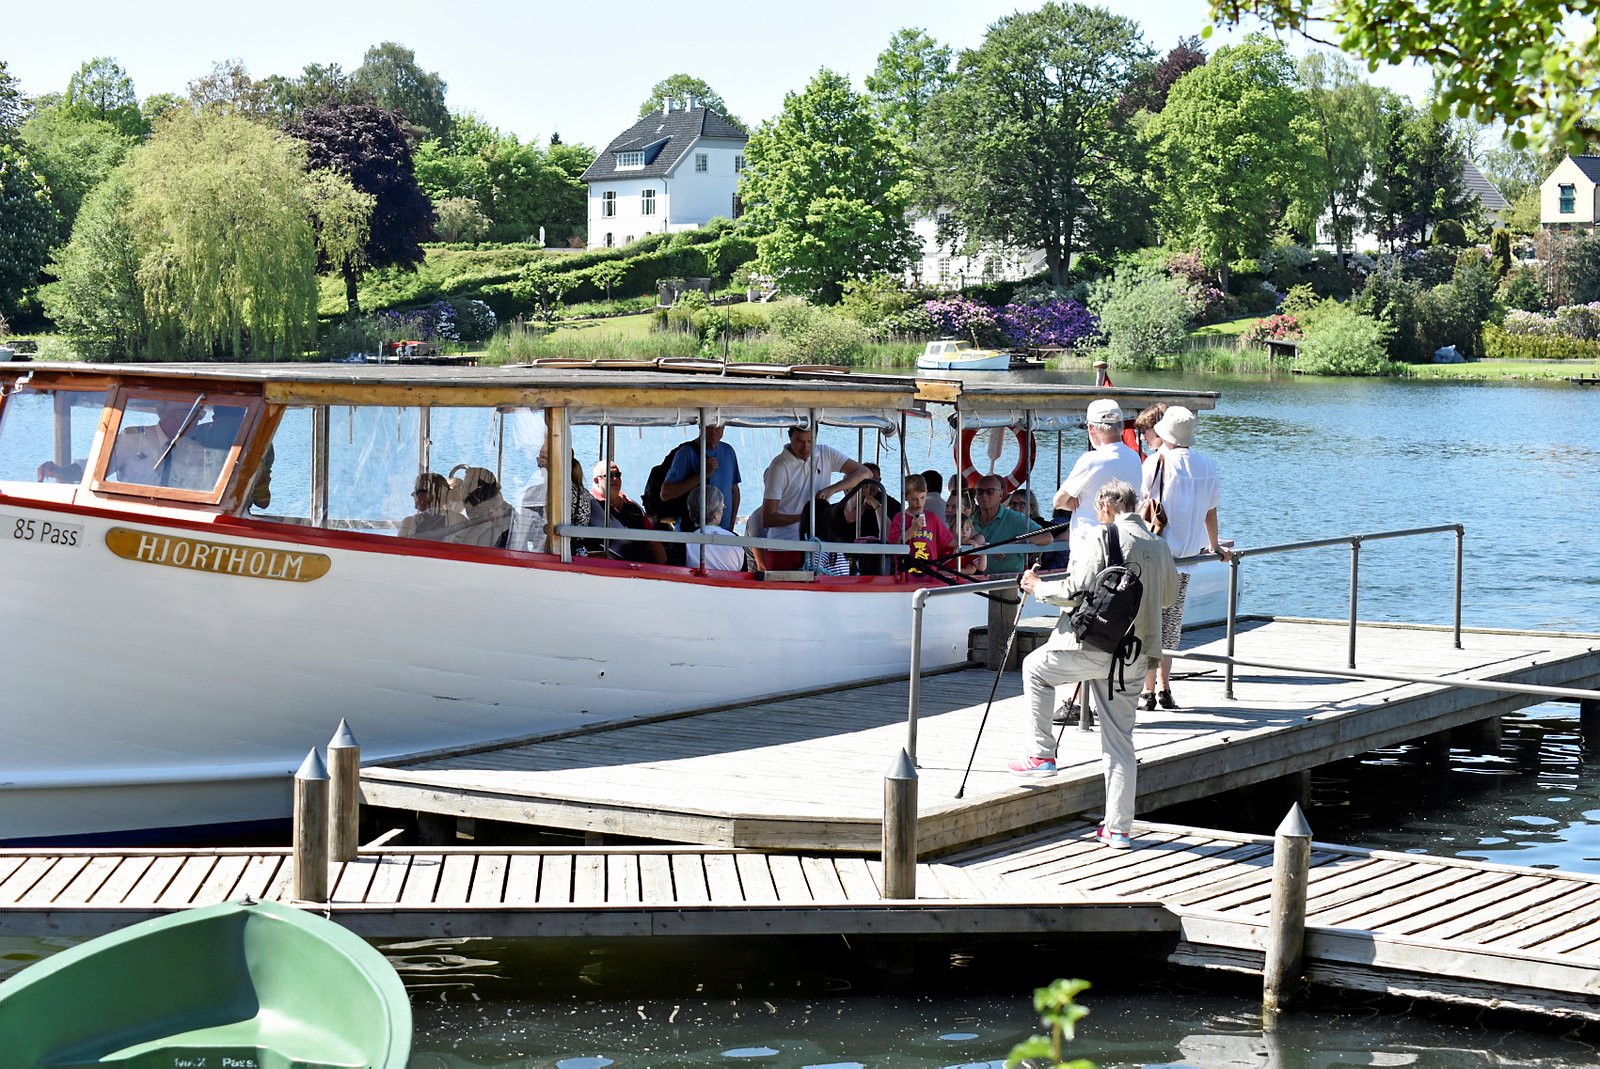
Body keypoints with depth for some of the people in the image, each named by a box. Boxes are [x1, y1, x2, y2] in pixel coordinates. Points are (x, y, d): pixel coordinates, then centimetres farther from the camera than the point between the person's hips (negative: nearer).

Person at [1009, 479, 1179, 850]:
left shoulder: (1104, 540, -10)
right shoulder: (1158, 547, 10)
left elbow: (1076, 592, -14)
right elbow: (1168, 595, 23)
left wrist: (1039, 588, 3)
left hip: (1093, 647, -6)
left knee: (1035, 667, 22)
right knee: (1120, 742, 10)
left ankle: (1041, 754, 19)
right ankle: (1119, 829, 9)